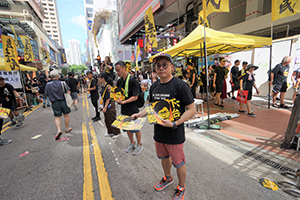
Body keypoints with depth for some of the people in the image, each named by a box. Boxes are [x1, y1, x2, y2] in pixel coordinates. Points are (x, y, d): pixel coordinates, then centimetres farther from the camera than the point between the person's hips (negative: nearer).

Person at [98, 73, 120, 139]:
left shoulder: (108, 87, -19)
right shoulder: (104, 86, 8)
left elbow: (108, 98, -20)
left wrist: (105, 107, -19)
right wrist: (103, 106, 17)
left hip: (109, 105, -9)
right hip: (105, 105, 9)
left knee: (112, 120, 1)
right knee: (107, 120, 17)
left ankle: (117, 133, 17)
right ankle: (110, 132, 32)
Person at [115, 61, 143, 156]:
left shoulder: (133, 80, -16)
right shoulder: (119, 81, 6)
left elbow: (135, 97, -18)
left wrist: (123, 102, -26)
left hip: (133, 109, -7)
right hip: (124, 110, 7)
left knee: (136, 128, 8)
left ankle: (139, 145, 31)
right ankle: (132, 143, 40)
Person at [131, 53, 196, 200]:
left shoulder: (180, 85, -17)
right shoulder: (154, 86, 3)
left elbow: (191, 110, -16)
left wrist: (175, 124, -26)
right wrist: (139, 114, -1)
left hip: (174, 135, -6)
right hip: (158, 132, 6)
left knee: (178, 163, 14)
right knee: (164, 157, 26)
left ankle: (181, 187, 43)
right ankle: (167, 178, 55)